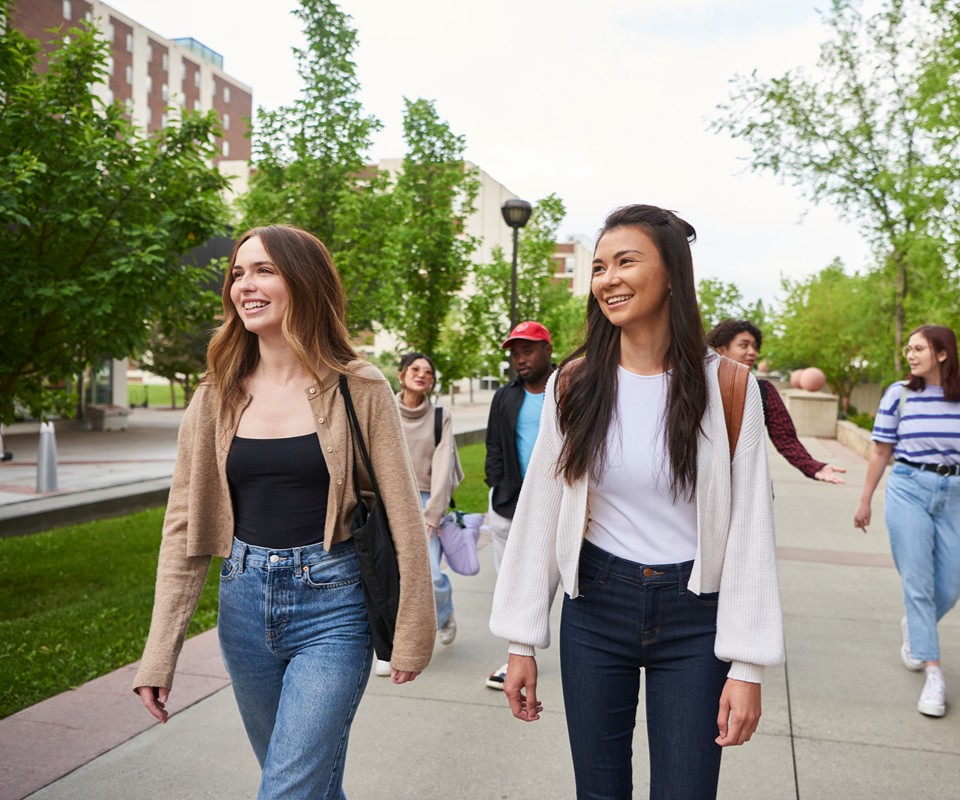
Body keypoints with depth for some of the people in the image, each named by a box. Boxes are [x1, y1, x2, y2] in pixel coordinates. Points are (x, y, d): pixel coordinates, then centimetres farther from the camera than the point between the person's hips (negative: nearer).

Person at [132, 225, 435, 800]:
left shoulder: (359, 390, -8)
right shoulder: (217, 398, 2)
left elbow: (402, 516, -6)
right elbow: (185, 527, 2)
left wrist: (412, 635, -4)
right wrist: (159, 657, -1)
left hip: (331, 606, -4)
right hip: (244, 605, 4)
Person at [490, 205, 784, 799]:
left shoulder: (726, 385, -8)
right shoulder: (575, 383, -3)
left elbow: (750, 531, -6)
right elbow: (540, 513, 0)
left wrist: (747, 666, -8)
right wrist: (522, 642, 1)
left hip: (694, 616, -1)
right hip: (595, 609, 2)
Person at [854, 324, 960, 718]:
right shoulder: (899, 394, -2)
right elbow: (881, 452, 4)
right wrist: (865, 501, 7)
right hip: (908, 490, -2)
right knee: (917, 583, -3)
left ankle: (913, 627, 39)